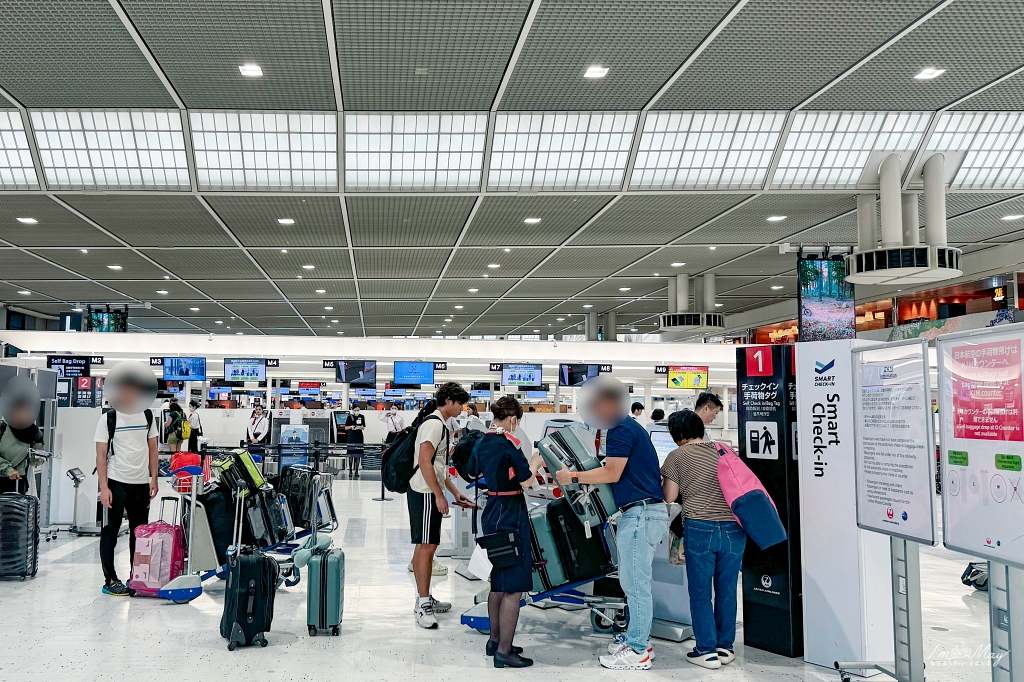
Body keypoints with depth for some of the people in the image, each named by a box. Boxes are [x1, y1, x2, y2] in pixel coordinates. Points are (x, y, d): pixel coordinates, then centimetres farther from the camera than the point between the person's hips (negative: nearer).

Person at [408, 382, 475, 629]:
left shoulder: (440, 424, 18)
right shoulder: (434, 424, -15)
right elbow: (425, 462, -22)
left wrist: (455, 492, 20)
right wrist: (439, 496, -21)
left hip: (430, 493, 11)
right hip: (425, 494, -11)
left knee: (425, 546, 15)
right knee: (426, 546, -9)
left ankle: (424, 599, 23)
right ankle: (423, 607, -7)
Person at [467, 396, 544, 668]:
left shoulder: (482, 443, 8)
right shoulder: (509, 444, -17)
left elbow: (473, 473, 23)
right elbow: (526, 482, -17)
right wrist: (535, 464, 0)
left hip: (492, 512, 9)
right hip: (511, 515, -9)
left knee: (498, 582, 20)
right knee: (514, 587, -4)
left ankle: (495, 640, 29)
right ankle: (504, 651, -2)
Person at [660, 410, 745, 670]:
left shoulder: (677, 456, 1)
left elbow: (670, 496, 0)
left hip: (700, 528, -4)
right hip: (734, 528, 4)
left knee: (700, 593, 7)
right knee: (726, 591, 13)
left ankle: (707, 651, 8)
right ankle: (725, 647, 21)